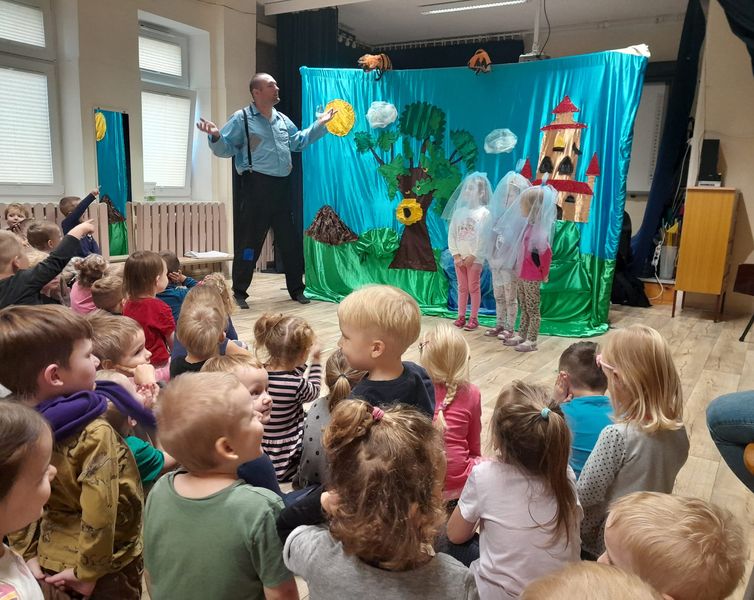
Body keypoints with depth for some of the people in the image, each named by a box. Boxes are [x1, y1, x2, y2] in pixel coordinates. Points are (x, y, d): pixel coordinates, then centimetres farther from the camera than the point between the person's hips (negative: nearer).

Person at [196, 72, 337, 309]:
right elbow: (225, 149, -5)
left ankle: (296, 289, 22)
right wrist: (216, 137, -26)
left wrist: (320, 125, 28)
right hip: (256, 186, -6)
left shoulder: (282, 119, 16)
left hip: (281, 186, 6)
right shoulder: (241, 118, -3)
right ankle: (239, 292, 9)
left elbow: (298, 142, 29)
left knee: (290, 240, 10)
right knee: (250, 240, -4)